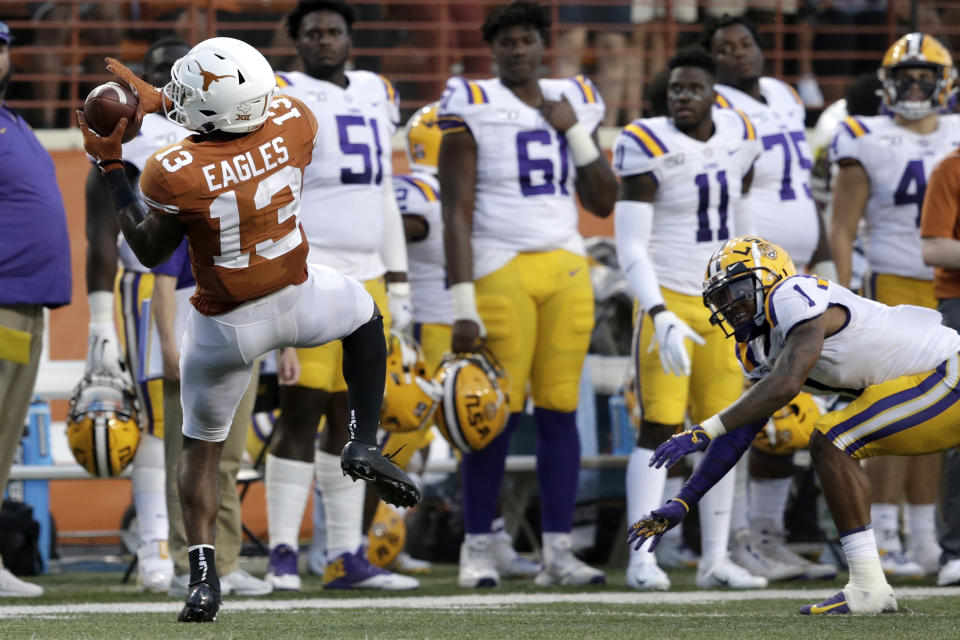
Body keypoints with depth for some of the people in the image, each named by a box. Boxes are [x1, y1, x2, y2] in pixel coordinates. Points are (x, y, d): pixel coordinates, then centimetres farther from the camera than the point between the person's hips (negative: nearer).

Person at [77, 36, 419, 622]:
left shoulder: (175, 173, -28)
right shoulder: (293, 125, -17)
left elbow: (151, 252, -8)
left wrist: (111, 166, -7)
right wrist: (161, 100, 8)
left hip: (227, 328, -2)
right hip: (298, 300, 2)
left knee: (202, 447, 18)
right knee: (365, 315, 36)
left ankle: (204, 575, 6)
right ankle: (364, 442, 23)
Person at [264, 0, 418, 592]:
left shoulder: (377, 96, 17)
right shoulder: (282, 98, -3)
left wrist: (397, 283, 18)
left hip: (366, 277, 6)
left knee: (353, 416, 6)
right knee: (302, 410, -9)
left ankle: (346, 557, 9)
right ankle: (283, 554, -5)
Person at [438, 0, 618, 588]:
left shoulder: (574, 105, 13)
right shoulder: (474, 109, -2)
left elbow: (604, 202, 13)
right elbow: (457, 214, -6)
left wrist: (576, 134, 0)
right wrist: (462, 307, -12)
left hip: (567, 270, 4)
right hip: (500, 269, -4)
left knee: (561, 411, 2)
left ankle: (558, 551, 5)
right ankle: (478, 550, 4)